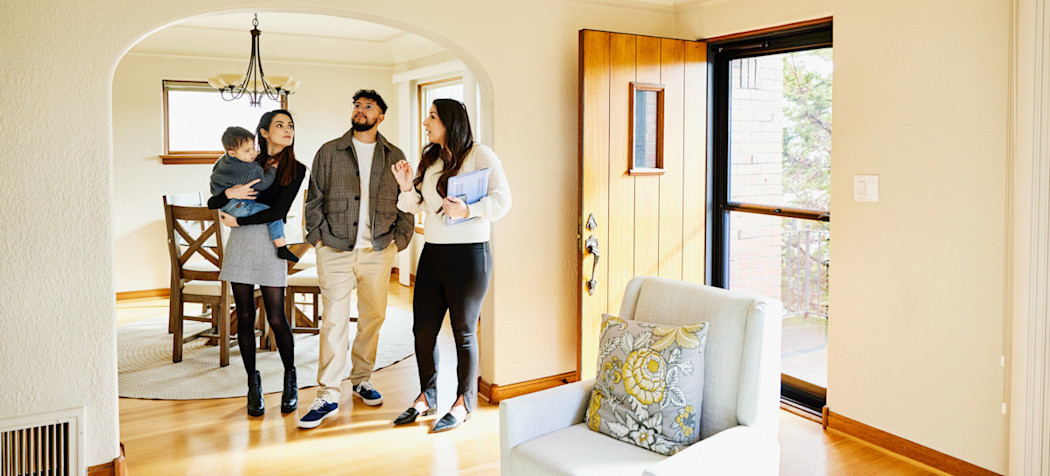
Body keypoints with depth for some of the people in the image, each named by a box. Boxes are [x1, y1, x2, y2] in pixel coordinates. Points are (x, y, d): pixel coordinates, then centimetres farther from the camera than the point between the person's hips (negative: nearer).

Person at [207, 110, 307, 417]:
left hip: (270, 244, -2)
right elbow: (212, 203, 10)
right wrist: (230, 193, -10)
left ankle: (290, 379, 18)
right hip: (240, 243, 3)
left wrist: (238, 220, -7)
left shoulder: (296, 170, 3)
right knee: (245, 317, 4)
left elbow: (278, 212, -9)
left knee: (276, 318, -4)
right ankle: (253, 384, 17)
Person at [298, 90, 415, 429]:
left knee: (373, 317, 8)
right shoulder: (329, 153, 8)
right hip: (335, 250, -2)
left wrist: (400, 240, 2)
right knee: (335, 321, -5)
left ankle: (362, 379, 26)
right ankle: (328, 396, 2)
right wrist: (318, 237, -2)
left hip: (378, 251, 2)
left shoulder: (394, 157, 10)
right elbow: (314, 200, 8)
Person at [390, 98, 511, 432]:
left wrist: (467, 210, -26)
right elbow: (415, 205, 18)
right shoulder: (430, 160, 15)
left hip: (469, 254, -7)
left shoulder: (480, 156, -6)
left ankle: (464, 404, 21)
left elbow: (502, 199, -14)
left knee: (464, 332, 5)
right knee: (423, 329, 10)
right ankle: (427, 397, 28)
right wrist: (407, 187, -1)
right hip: (432, 253, 7)